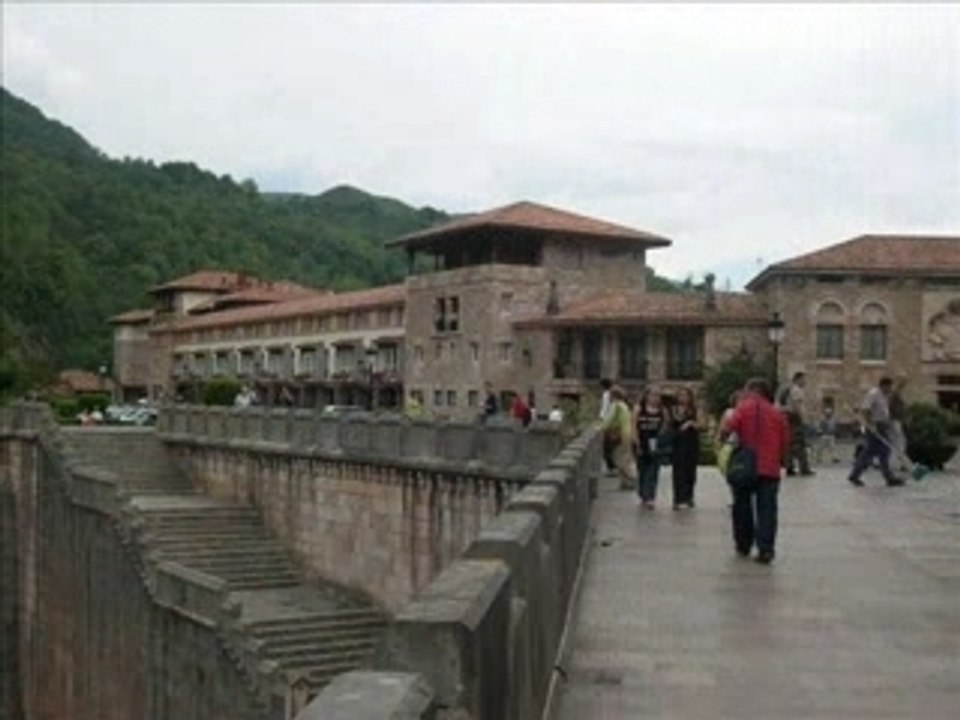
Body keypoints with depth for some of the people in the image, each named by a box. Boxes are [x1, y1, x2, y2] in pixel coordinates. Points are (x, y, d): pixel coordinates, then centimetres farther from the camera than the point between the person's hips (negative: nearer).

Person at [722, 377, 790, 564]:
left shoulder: (743, 408, -2)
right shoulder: (777, 414, 8)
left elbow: (729, 427, -18)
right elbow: (785, 443, 8)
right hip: (770, 469, 2)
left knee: (743, 507, 13)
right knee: (767, 510, 1)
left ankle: (743, 546, 21)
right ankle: (766, 550, -7)